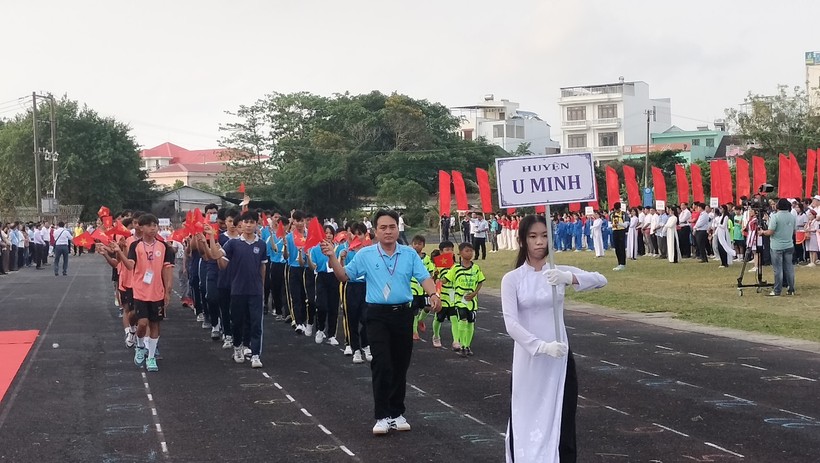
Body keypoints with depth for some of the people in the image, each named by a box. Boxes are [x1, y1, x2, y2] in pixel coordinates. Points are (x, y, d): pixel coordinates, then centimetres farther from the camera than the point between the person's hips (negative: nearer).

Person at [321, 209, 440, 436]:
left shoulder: (410, 254, 4)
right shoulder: (365, 255, 2)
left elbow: (424, 277, -4)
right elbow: (344, 275, 6)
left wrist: (433, 294, -23)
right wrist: (332, 257, -10)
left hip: (403, 313, 2)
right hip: (378, 315, -2)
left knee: (400, 366, 9)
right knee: (382, 365, -10)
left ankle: (397, 413, 20)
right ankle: (382, 416, -4)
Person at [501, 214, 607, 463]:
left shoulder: (560, 272, 3)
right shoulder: (512, 279, -2)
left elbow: (601, 280, -12)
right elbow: (511, 322, -13)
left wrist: (570, 278, -31)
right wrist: (541, 346, -27)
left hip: (559, 358, 2)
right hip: (528, 358, -2)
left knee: (562, 422, 5)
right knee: (527, 422, 2)